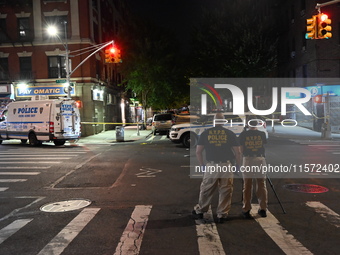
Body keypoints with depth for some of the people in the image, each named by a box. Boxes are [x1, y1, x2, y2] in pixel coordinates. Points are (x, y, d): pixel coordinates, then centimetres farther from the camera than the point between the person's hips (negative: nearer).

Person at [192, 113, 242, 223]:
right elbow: (238, 152, 0)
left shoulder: (205, 133, 4)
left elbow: (198, 151, 3)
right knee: (225, 191, 10)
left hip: (211, 166, 1)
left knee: (206, 190, 14)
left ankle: (200, 210, 28)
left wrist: (202, 165, 13)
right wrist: (238, 165, 12)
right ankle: (222, 215, 15)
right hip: (226, 166, 0)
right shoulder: (230, 134, 3)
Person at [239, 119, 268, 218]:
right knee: (261, 185, 11)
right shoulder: (262, 134, 5)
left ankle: (246, 210, 8)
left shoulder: (243, 134, 2)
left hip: (247, 159, -1)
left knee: (247, 185, 4)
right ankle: (263, 209, 16)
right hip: (260, 159, 1)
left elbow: (241, 150, 2)